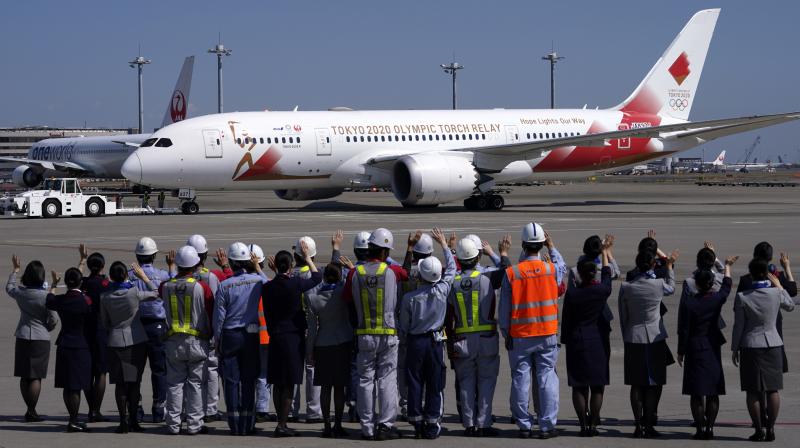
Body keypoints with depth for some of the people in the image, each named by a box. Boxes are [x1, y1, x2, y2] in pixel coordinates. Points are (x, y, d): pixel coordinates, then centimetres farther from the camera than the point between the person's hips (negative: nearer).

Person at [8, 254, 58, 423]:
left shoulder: (20, 292, -3)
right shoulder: (45, 296, -16)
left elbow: (9, 288, 21)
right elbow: (54, 320, -13)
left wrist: (15, 270, 35)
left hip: (22, 338, 5)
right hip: (41, 339, -5)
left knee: (24, 376, 12)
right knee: (36, 377, 0)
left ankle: (29, 410, 17)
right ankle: (31, 411, -2)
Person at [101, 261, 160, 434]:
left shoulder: (105, 297, -4)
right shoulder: (134, 293, -11)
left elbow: (104, 322, 7)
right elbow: (155, 293, 6)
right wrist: (143, 277, 12)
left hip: (116, 341, 1)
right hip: (137, 341, -1)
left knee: (120, 383, 6)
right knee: (135, 382, 7)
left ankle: (123, 421, 2)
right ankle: (133, 421, 9)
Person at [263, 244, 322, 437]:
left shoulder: (267, 287, 0)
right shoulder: (295, 283, -12)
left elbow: (267, 314, 9)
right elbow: (317, 278, 6)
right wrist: (307, 257, 17)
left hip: (275, 337, 5)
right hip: (293, 337, -4)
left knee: (278, 383, 10)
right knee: (289, 384, -1)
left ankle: (282, 422, 17)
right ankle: (282, 425, -3)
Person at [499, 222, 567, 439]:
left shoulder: (511, 273, -8)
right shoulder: (551, 269, -6)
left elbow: (504, 307, -3)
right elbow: (562, 267, 21)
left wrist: (505, 333, 6)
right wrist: (551, 247, 32)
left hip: (519, 335, 0)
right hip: (547, 334, 0)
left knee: (520, 379, 6)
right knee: (547, 377, 4)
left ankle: (523, 425, 9)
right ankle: (547, 425, 2)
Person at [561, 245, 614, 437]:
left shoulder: (572, 293, -9)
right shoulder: (602, 290, -7)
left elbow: (566, 319, -2)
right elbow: (608, 273, 14)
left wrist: (566, 340, 10)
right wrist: (604, 251, 28)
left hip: (576, 342, 0)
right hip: (598, 341, 0)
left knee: (579, 386, 5)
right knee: (597, 386, 6)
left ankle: (583, 424, 2)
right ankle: (593, 424, 5)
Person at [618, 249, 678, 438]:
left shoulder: (626, 287, -5)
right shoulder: (659, 284, -9)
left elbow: (623, 317, 2)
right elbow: (671, 288, 17)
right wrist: (669, 265, 29)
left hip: (633, 339, 2)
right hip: (655, 338, -2)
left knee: (636, 385, 6)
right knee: (654, 384, 6)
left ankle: (639, 425, 5)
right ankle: (649, 424, 3)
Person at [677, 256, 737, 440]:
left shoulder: (688, 303, -13)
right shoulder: (717, 299, -6)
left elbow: (683, 330, -9)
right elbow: (727, 285, 16)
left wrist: (681, 352, 2)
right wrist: (727, 266, 32)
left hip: (694, 349, -3)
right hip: (713, 349, 3)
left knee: (696, 393, 2)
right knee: (713, 393, 8)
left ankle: (700, 428, 1)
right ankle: (710, 427, 7)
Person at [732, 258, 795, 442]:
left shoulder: (742, 297, -10)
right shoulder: (776, 293, -7)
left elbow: (738, 326, -5)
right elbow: (790, 306, 15)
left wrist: (735, 349, 5)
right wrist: (778, 285, 20)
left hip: (750, 346, -1)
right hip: (772, 344, 1)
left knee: (753, 391, 4)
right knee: (773, 389, 8)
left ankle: (759, 430, 4)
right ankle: (770, 428, 7)